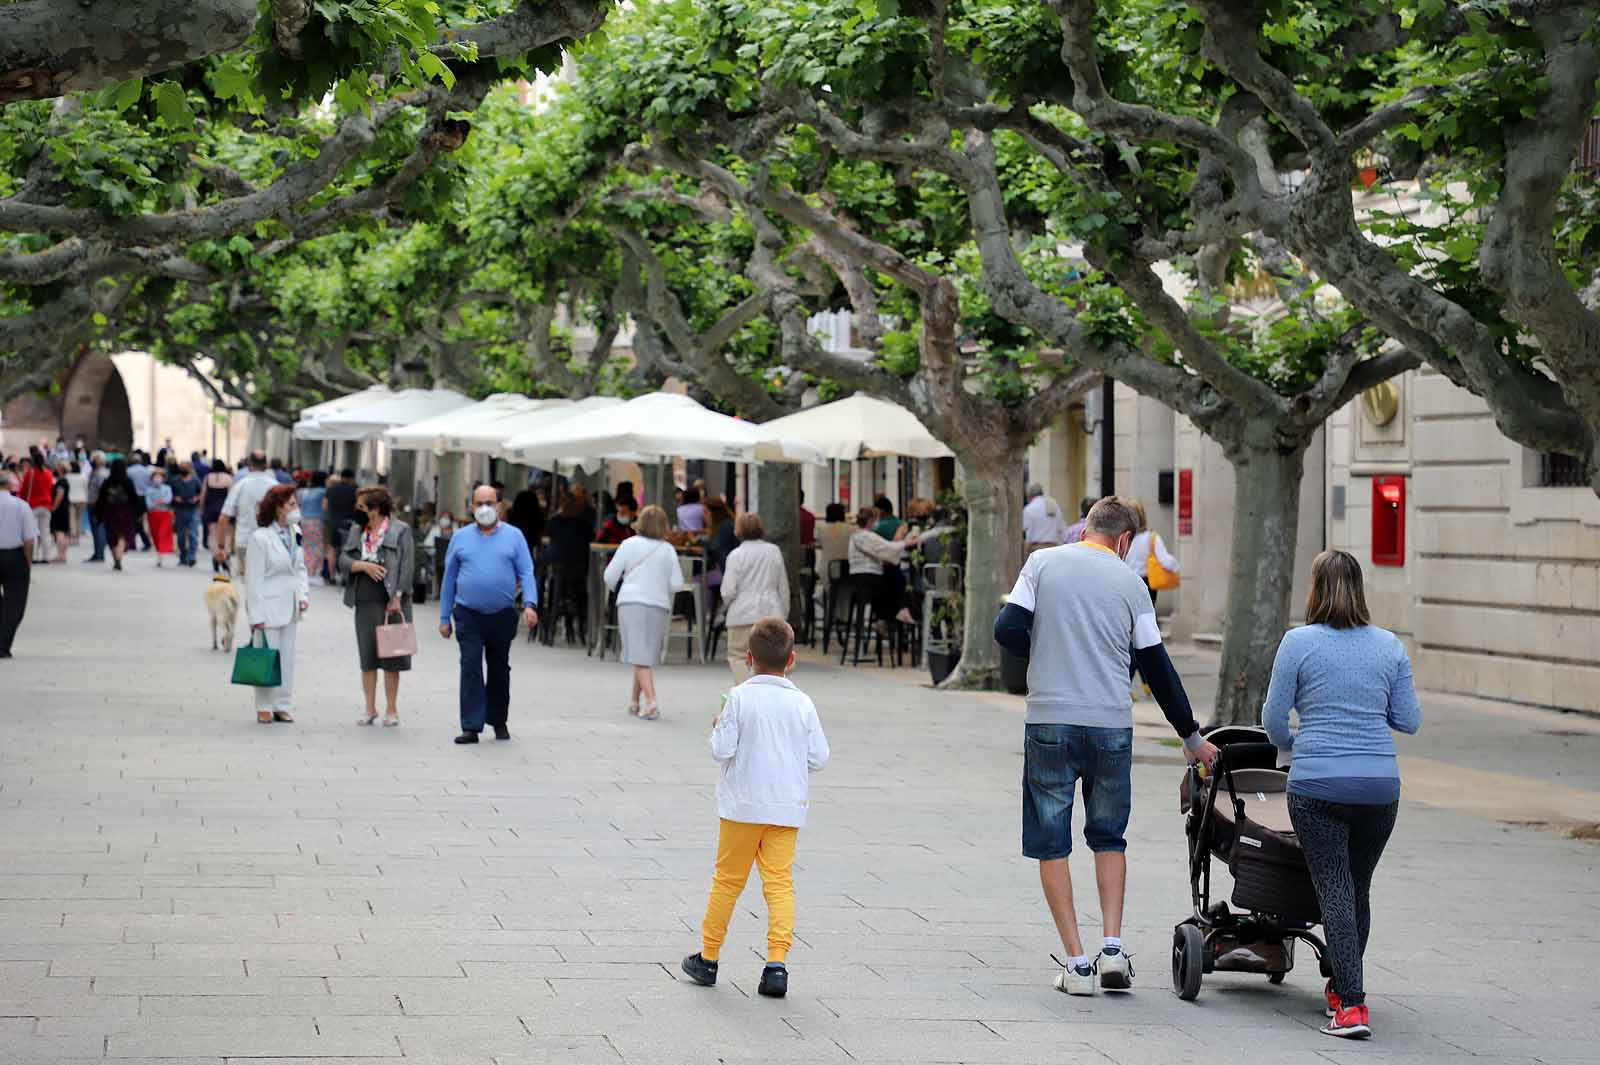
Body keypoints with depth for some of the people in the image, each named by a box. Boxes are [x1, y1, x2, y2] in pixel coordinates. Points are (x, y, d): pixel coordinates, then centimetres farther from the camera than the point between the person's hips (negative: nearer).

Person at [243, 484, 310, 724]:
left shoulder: (294, 533, 7)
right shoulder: (260, 538, -14)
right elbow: (253, 579, -13)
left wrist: (304, 595, 3)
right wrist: (256, 615, -15)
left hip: (290, 608, 7)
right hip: (268, 607, -7)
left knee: (287, 658, 10)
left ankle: (283, 706, 18)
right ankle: (264, 708, 10)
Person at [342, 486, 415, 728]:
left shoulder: (400, 531, -2)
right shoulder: (357, 531, 14)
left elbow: (407, 566, -9)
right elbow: (343, 559, 7)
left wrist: (397, 598, -16)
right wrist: (363, 565, -12)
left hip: (390, 601, -5)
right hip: (364, 602, 5)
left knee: (391, 658, -1)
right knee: (367, 657, 7)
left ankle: (391, 709, 7)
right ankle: (370, 709, 14)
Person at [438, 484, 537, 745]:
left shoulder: (513, 536, 4)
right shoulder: (461, 538, 7)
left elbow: (526, 573, -1)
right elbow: (449, 578, 9)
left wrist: (529, 604, -17)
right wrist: (445, 618, 7)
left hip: (502, 616, 0)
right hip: (468, 616, 0)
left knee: (499, 670, 12)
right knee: (470, 669, -10)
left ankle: (499, 722, 26)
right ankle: (471, 727, -10)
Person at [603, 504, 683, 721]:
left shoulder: (630, 544, 1)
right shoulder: (668, 550, 6)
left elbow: (610, 575, 3)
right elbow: (677, 584, 3)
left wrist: (616, 589, 25)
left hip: (632, 603, -2)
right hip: (659, 605, 3)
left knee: (639, 656, -7)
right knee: (648, 656, 15)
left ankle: (650, 701, -21)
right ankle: (635, 700, 21)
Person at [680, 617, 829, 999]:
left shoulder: (739, 698, -9)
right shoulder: (802, 704, -2)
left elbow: (722, 751, -12)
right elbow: (818, 758, -1)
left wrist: (717, 728, 8)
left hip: (743, 806, -1)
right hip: (788, 808, 1)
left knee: (728, 880, 9)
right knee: (780, 882, 2)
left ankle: (708, 958, 19)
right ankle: (777, 962, -10)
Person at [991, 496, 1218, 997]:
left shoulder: (1043, 563, 2)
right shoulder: (1130, 584, 6)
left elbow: (1008, 630, -4)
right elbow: (1158, 667, 10)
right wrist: (1191, 736, 19)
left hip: (1051, 723, -1)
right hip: (1112, 725, 2)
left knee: (1051, 843, 7)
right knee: (1109, 838, 18)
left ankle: (1077, 963, 4)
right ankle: (1113, 949, 6)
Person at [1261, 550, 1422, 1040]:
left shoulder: (1298, 642, -4)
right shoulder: (1390, 646, 5)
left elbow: (1273, 717, 1)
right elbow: (1408, 721, 7)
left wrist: (1292, 746, 22)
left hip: (1317, 785, -3)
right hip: (1379, 787, 3)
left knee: (1335, 891, -4)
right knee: (1359, 889, 18)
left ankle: (1351, 1004, -13)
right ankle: (1343, 986, 32)